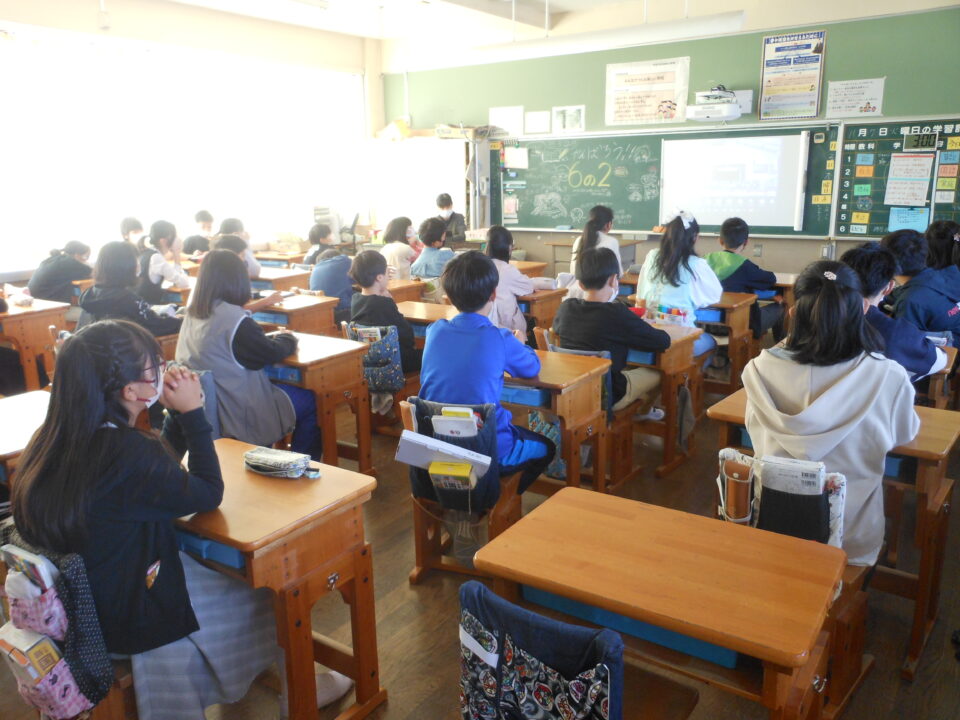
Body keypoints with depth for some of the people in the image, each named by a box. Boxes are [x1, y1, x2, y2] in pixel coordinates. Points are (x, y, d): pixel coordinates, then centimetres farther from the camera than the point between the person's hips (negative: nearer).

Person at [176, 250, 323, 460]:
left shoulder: (192, 314, 2)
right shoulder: (234, 319, -24)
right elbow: (270, 353, -12)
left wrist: (274, 338, 7)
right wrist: (288, 338, 7)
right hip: (239, 415, -9)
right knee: (311, 402, 7)